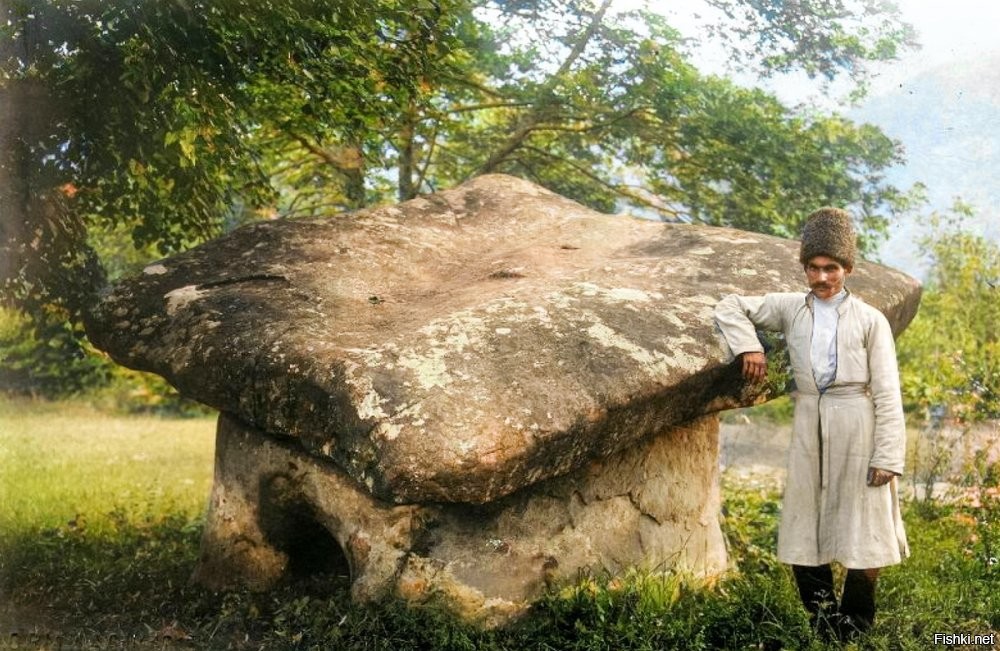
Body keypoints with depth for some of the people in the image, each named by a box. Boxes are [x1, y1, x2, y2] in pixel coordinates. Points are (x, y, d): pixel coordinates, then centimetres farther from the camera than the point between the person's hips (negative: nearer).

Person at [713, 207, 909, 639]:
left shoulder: (870, 320, -1)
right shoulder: (789, 309, 7)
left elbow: (887, 393, -4)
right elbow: (729, 307, 16)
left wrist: (888, 456, -9)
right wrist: (748, 347, -1)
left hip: (857, 426, -3)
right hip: (808, 425, 3)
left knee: (862, 529, 2)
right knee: (803, 525, 5)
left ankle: (856, 627, 15)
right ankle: (823, 619, 16)